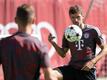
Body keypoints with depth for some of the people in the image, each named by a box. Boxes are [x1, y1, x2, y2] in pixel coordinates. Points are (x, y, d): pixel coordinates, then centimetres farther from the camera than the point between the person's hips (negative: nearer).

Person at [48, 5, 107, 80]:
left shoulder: (93, 30, -5)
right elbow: (63, 54, 14)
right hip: (72, 68, 3)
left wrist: (93, 61, -15)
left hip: (87, 70, -3)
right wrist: (53, 43, -3)